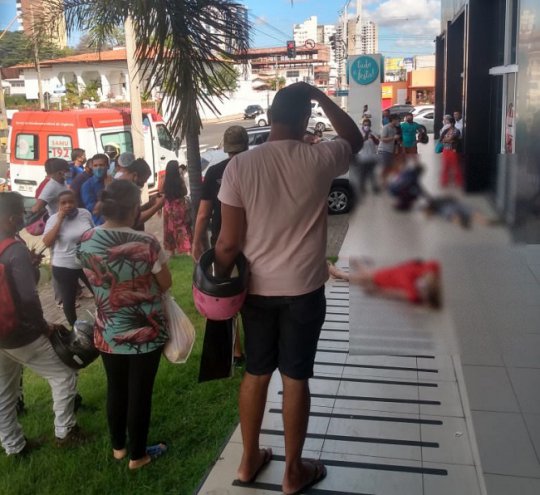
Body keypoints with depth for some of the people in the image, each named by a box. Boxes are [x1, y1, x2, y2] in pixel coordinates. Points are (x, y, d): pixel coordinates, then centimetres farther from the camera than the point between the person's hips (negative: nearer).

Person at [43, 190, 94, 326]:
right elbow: (47, 242, -23)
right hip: (64, 268, -2)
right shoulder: (54, 219, -11)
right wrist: (60, 220, -24)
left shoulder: (85, 213, -4)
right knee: (68, 301, 11)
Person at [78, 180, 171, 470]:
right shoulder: (146, 243, -23)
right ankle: (137, 455, 27)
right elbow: (166, 284, -9)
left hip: (107, 333, 4)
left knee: (115, 389, 21)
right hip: (145, 332, -4)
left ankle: (118, 447, 40)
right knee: (140, 392, 11)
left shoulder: (86, 242, -8)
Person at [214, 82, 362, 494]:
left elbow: (228, 242, -9)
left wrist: (221, 283, 5)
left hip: (256, 288, 2)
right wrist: (320, 95, 11)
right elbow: (356, 139, 13)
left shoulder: (240, 165, -10)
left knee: (255, 374, 16)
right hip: (303, 289, -1)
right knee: (295, 378, 9)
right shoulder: (318, 160, -10)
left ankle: (249, 460, 32)